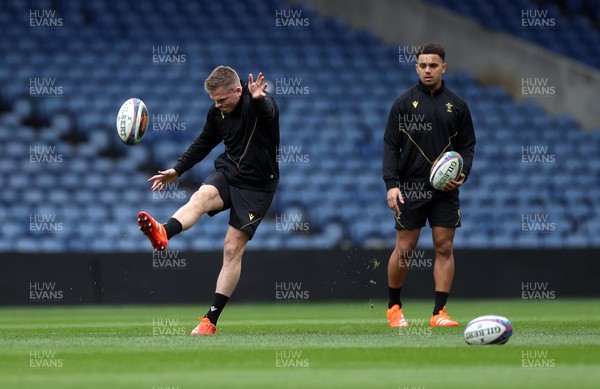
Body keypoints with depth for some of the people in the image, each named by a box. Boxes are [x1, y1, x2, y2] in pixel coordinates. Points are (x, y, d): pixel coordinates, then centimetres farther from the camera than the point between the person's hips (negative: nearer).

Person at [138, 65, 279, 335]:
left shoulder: (260, 104, -18)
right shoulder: (217, 111, 2)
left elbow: (267, 111, -44)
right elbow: (204, 143, 19)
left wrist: (257, 99, -67)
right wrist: (177, 170, 18)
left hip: (256, 184, -5)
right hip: (228, 171, 5)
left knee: (233, 249, -7)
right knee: (202, 196, -30)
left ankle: (211, 320, -3)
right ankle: (162, 234, -60)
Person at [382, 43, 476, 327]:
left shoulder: (456, 105, 8)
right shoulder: (404, 103, 2)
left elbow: (467, 145, 12)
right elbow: (391, 145, 0)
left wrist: (462, 173, -7)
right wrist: (391, 184, -11)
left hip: (445, 189, 2)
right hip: (410, 188, -2)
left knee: (444, 248, -3)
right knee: (404, 249, 0)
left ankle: (439, 312, 0)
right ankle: (394, 307, 18)